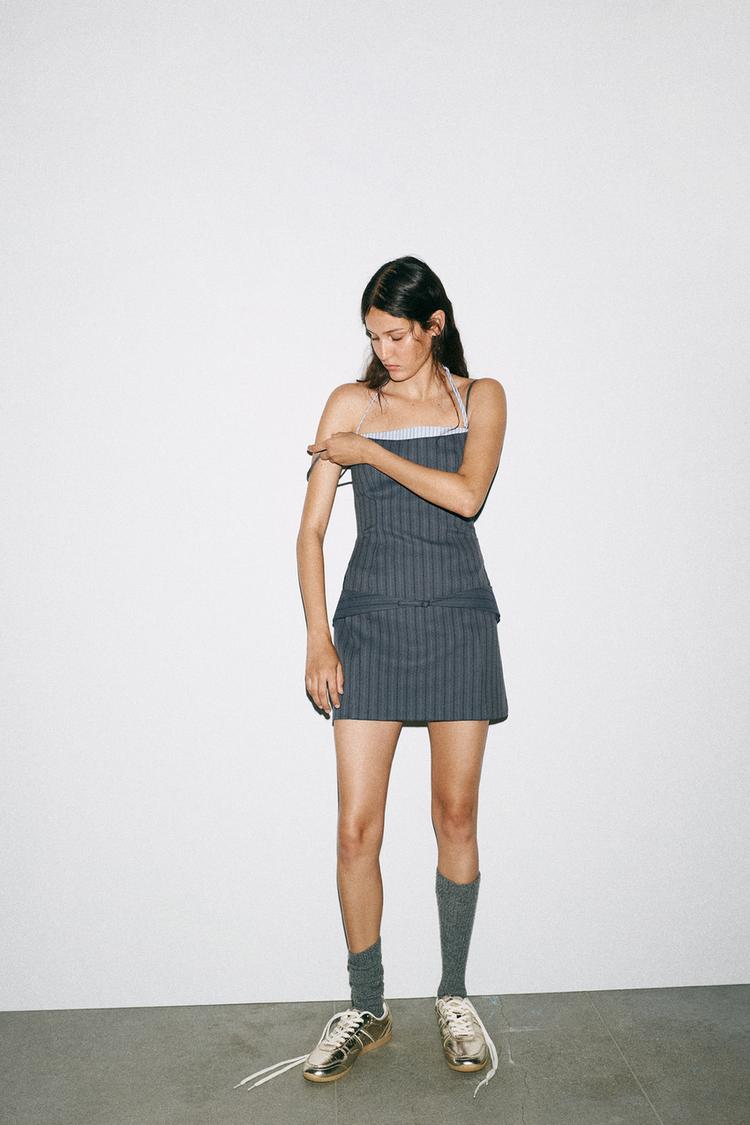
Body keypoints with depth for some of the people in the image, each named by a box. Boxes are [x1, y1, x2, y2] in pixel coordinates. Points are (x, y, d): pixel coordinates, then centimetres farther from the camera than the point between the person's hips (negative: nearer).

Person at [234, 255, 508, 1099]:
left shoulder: (479, 397, 6)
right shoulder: (351, 403, 6)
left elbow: (467, 494, -13)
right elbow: (311, 530, 3)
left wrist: (371, 452, -8)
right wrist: (318, 639, -5)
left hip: (457, 621, 0)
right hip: (371, 620, 0)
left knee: (455, 815, 7)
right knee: (357, 828, -2)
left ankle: (453, 995, 25)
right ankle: (366, 1010, 16)